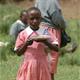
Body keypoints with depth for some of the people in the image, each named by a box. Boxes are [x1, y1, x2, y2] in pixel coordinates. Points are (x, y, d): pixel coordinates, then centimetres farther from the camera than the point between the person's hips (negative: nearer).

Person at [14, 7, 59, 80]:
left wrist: (45, 41, -19)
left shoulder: (45, 33, 1)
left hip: (42, 66, 1)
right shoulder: (23, 34, -1)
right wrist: (26, 44, -15)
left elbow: (56, 49, -5)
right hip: (28, 66, -1)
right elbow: (18, 53, 2)